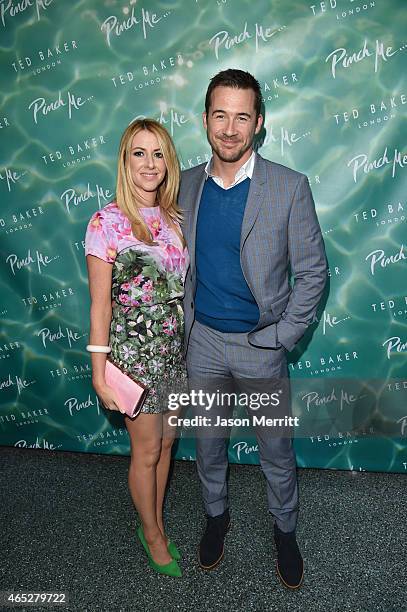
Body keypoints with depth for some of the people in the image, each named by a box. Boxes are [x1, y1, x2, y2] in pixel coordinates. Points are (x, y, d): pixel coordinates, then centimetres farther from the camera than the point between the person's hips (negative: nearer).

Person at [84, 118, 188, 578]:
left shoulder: (173, 218, 4)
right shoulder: (107, 222, -13)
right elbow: (100, 303, -12)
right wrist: (100, 371, -12)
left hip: (175, 346, 6)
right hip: (134, 349, -6)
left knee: (166, 442, 19)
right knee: (147, 451, 11)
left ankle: (155, 525, 42)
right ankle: (153, 535, 37)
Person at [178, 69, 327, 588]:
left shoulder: (290, 187, -12)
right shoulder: (186, 185, -1)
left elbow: (312, 272, -8)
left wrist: (281, 337, -11)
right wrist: (187, 320, 3)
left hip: (260, 344, -2)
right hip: (202, 340, 3)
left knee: (276, 450, 14)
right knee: (207, 440, 20)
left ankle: (285, 530, 43)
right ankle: (216, 515, 48)